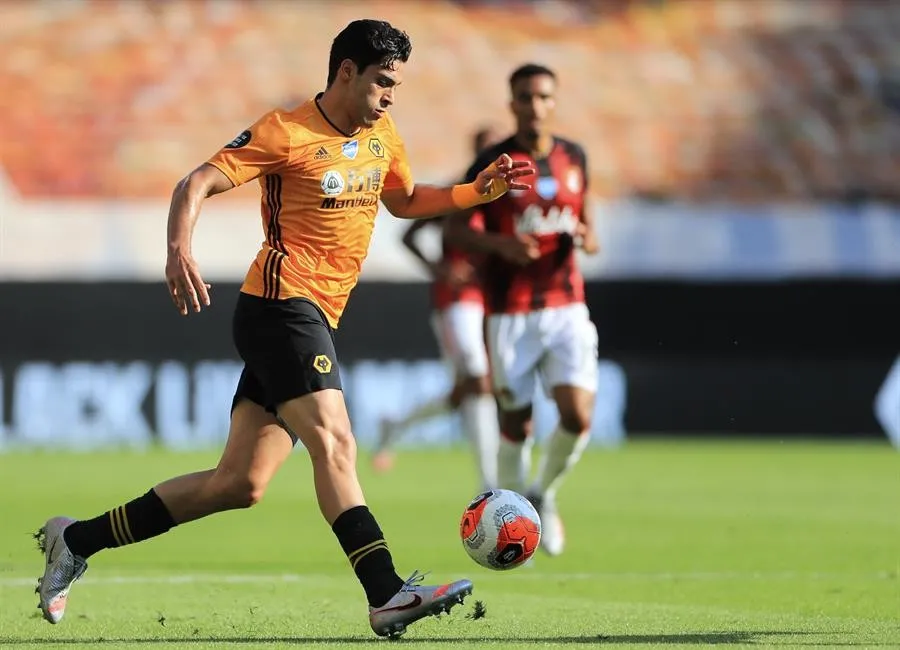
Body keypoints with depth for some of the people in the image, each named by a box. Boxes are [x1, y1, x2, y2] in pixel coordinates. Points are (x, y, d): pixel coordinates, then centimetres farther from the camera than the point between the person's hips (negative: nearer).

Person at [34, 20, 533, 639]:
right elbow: (198, 182, -12)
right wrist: (180, 249, -29)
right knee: (333, 441, -23)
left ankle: (76, 539, 15)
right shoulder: (286, 132, -8)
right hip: (281, 303, -9)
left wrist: (474, 193, 18)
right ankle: (387, 594, -34)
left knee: (240, 483, 6)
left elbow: (405, 200, 33)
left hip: (314, 321, 9)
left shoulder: (382, 136, 16)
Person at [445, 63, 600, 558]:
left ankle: (543, 494, 15)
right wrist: (500, 243, -20)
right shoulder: (492, 163, -4)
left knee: (578, 415, -12)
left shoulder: (573, 158, 8)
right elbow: (456, 228, -2)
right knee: (516, 424, 2)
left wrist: (586, 239, -4)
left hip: (566, 308, 3)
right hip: (510, 313, -3)